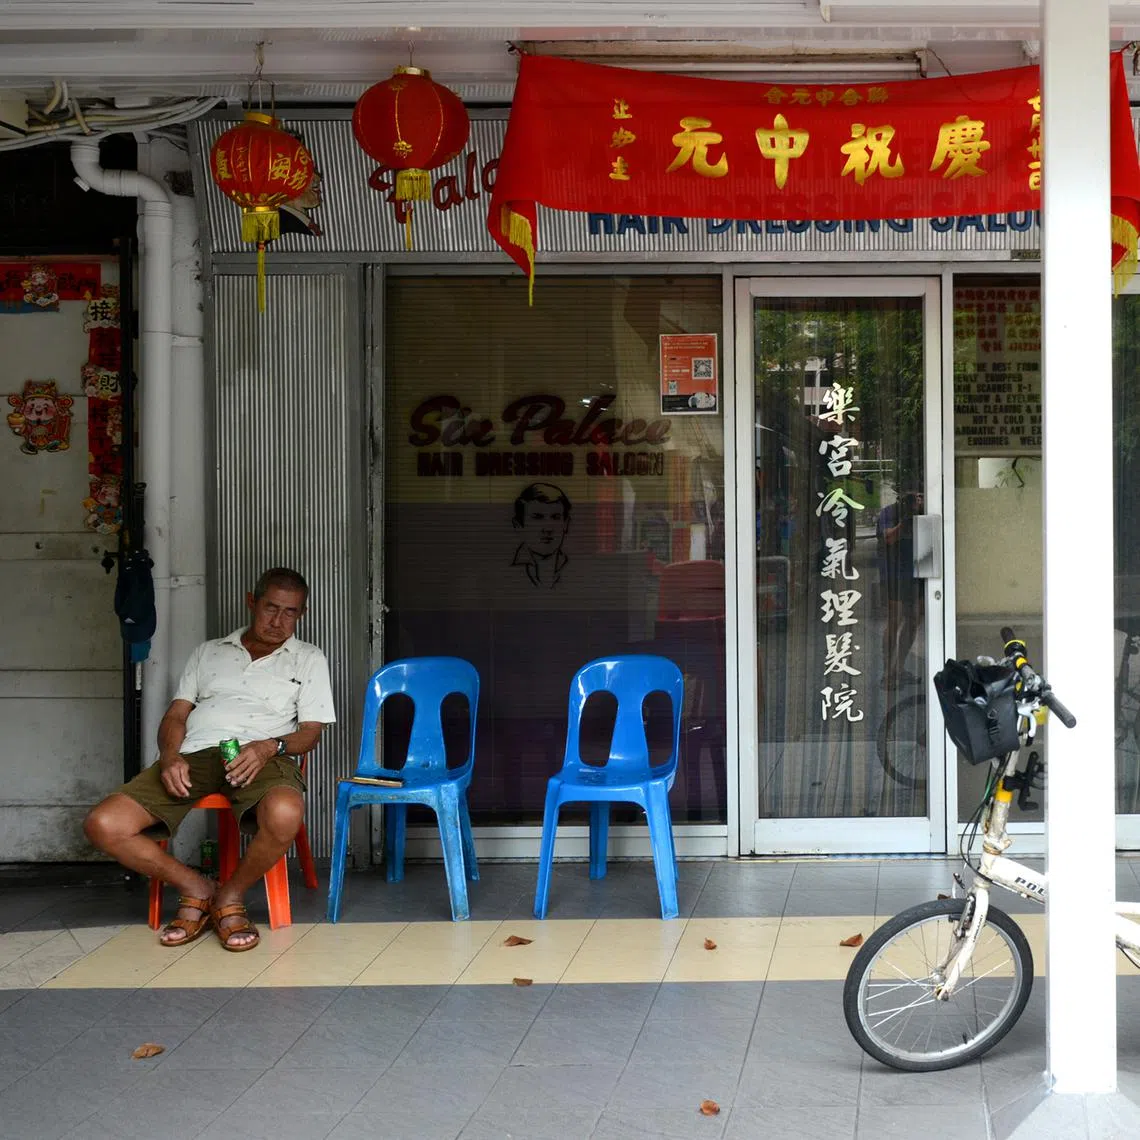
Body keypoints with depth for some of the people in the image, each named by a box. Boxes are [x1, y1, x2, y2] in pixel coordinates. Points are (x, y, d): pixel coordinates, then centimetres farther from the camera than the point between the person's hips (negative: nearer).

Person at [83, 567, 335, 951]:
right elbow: (176, 715, 19)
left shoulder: (308, 659, 21)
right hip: (194, 756, 2)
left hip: (261, 757, -2)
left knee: (285, 814, -41)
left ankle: (231, 896, -11)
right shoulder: (208, 652, 28)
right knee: (102, 824, -22)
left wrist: (270, 747, -13)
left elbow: (310, 732, 11)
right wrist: (170, 758, -5)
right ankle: (197, 889, -3)